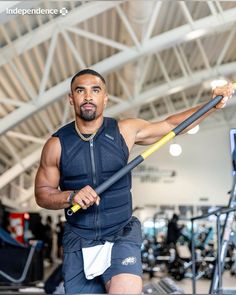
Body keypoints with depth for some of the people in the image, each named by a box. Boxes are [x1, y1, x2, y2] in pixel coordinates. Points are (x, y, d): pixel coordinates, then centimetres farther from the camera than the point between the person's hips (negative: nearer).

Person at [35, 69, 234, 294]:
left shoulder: (125, 131, -1)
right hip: (78, 242, 1)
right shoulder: (56, 144, -3)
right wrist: (71, 197, -16)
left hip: (122, 236, -1)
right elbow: (42, 193, 3)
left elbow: (171, 125, 10)